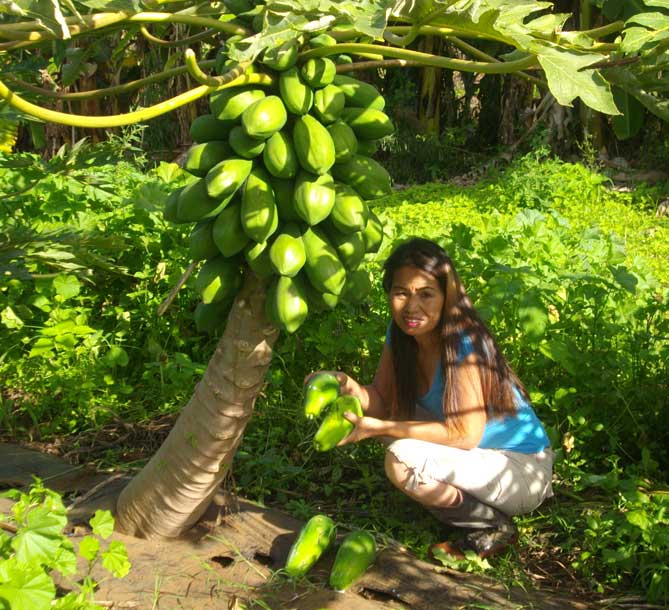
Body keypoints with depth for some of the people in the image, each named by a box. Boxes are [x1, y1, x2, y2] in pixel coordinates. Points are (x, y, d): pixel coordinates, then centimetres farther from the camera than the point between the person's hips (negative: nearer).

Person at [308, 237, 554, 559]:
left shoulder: (466, 342, -25)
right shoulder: (401, 332, -3)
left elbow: (465, 434, -28)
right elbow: (381, 399, -2)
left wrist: (378, 427, -31)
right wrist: (353, 389, -25)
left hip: (524, 471, -8)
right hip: (478, 453, 8)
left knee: (403, 461, -27)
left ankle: (495, 527, -5)